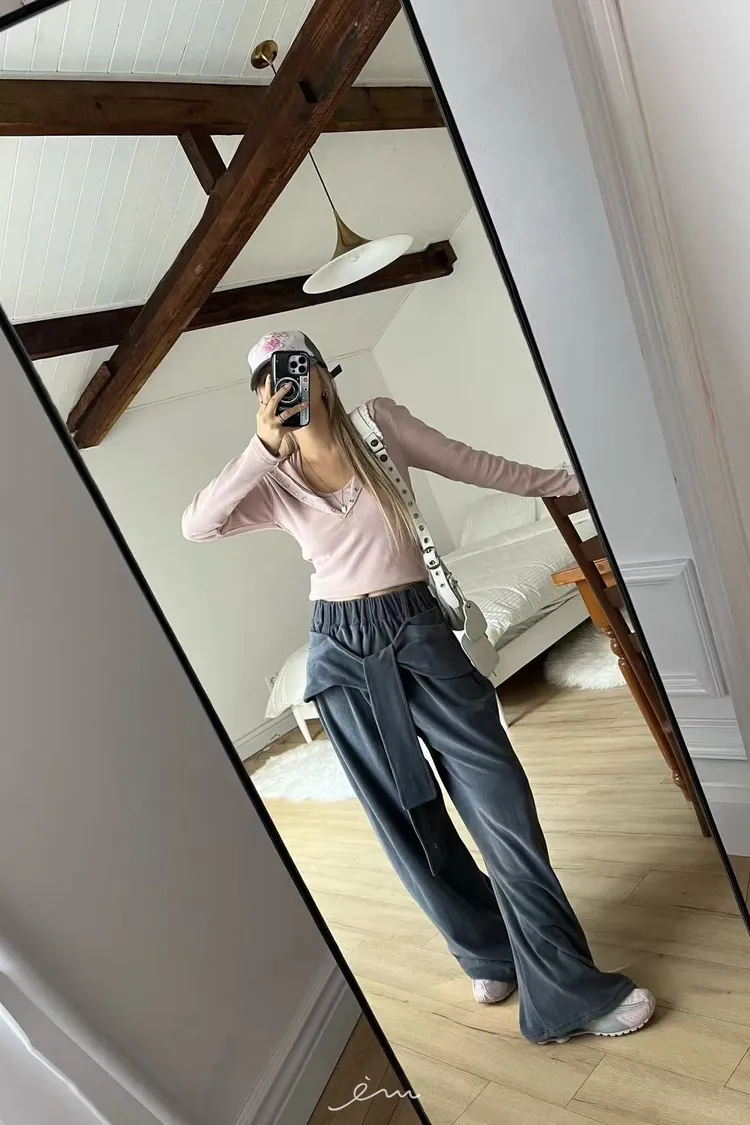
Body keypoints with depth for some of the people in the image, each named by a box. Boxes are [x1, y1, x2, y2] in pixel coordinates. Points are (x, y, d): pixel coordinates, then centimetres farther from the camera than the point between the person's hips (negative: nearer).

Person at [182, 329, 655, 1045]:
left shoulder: (381, 426, 2)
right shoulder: (273, 480, 3)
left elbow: (476, 466, 11)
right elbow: (195, 525, -13)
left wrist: (566, 481, 18)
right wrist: (263, 446, -21)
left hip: (419, 630, -1)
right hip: (342, 651, 1)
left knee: (499, 798, -7)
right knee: (408, 819, 9)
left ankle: (566, 993, 6)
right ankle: (490, 953, 33)